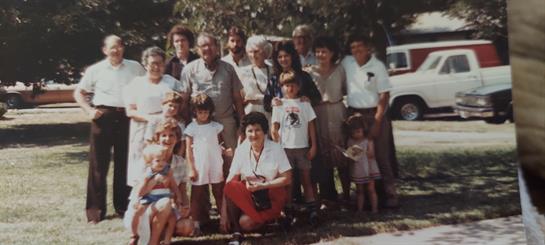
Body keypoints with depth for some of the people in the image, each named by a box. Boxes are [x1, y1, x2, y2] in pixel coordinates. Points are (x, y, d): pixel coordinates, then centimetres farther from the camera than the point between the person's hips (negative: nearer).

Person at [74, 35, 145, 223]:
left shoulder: (135, 68, 7)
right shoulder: (95, 70, 5)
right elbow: (78, 93, 12)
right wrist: (89, 110, -3)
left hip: (127, 117, 1)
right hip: (103, 117, -1)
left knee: (125, 164, 8)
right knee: (98, 164, 0)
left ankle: (123, 207, 21)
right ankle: (96, 210, 8)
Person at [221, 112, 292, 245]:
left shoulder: (276, 149, -8)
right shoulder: (241, 150, -4)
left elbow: (287, 179, -7)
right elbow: (230, 180, -9)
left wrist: (262, 186, -20)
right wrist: (224, 213, -16)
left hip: (271, 196, -3)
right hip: (247, 194, 3)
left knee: (245, 223, -28)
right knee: (231, 187, -30)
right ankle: (236, 233, -17)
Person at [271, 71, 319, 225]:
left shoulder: (304, 103, 5)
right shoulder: (279, 104, 2)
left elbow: (311, 125, 4)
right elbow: (275, 128, 1)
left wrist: (313, 145, -1)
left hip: (303, 147, 1)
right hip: (285, 147, -1)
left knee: (306, 178, 7)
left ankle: (313, 210, 8)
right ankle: (288, 211, 12)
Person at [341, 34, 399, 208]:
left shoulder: (377, 66, -7)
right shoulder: (347, 62, 3)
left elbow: (384, 95, -8)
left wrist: (377, 122, -14)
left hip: (374, 115, -4)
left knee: (381, 156, -2)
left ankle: (389, 194, 4)